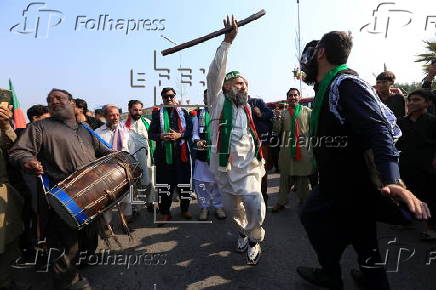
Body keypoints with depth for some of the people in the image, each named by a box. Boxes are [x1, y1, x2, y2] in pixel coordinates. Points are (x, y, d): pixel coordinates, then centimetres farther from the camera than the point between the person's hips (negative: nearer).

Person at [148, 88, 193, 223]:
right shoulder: (157, 114, 10)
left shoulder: (183, 113, 12)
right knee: (164, 184, 4)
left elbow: (190, 130, 6)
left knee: (184, 182, 7)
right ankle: (165, 212, 17)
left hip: (181, 153, 1)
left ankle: (185, 209, 25)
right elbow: (151, 133, 7)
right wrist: (161, 136, -13)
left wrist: (179, 135, -12)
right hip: (163, 154, 0)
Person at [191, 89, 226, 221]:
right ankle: (204, 206, 20)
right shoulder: (198, 114, 9)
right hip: (203, 152, 1)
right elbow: (195, 133, 7)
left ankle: (218, 206, 24)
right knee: (200, 181, 3)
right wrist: (197, 141, -13)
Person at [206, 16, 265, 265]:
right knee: (233, 206, 12)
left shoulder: (247, 108, 15)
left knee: (254, 202, -17)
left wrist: (259, 161, 17)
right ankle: (243, 231, 41)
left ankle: (255, 239, 8)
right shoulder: (219, 101, -1)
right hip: (224, 166, -2)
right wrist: (228, 41, -19)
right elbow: (215, 73, -16)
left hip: (247, 165, 2)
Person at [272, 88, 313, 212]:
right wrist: (278, 118, -9)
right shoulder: (283, 113, 12)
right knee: (285, 176, 9)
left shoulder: (307, 111, 7)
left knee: (303, 176, 8)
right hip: (286, 148, 2)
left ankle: (304, 201, 24)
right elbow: (277, 130, 6)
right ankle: (281, 201, 19)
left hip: (304, 148, -1)